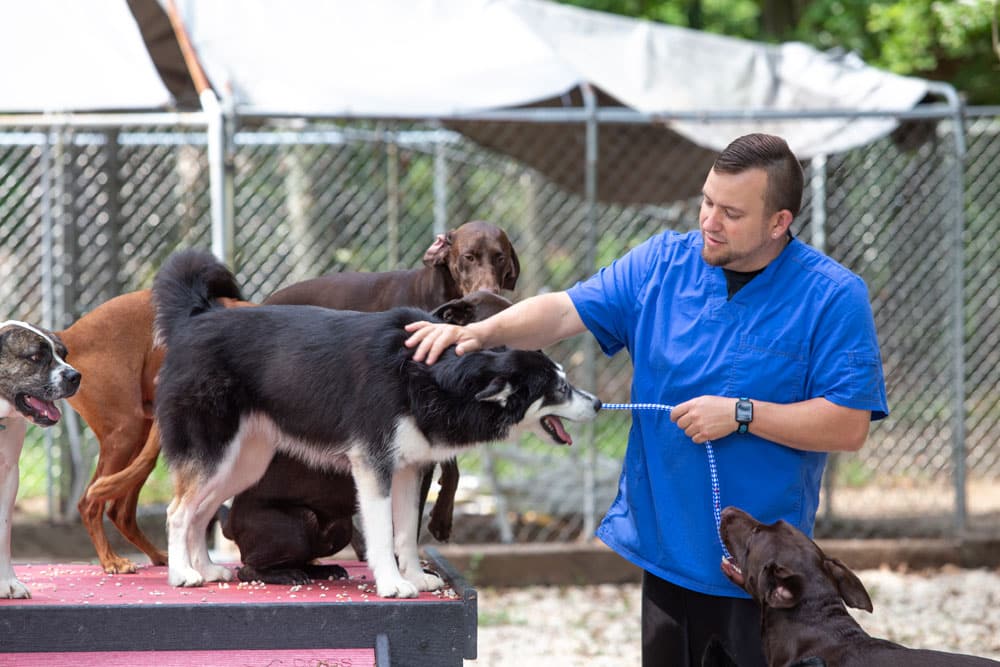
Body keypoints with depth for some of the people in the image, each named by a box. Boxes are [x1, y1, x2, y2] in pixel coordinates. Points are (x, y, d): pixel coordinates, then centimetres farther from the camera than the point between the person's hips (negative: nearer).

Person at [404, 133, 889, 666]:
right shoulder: (663, 263, 4)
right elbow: (566, 311, 0)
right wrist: (478, 332, -16)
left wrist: (742, 414, -20)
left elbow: (849, 427, -14)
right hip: (665, 546, 5)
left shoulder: (834, 297, -10)